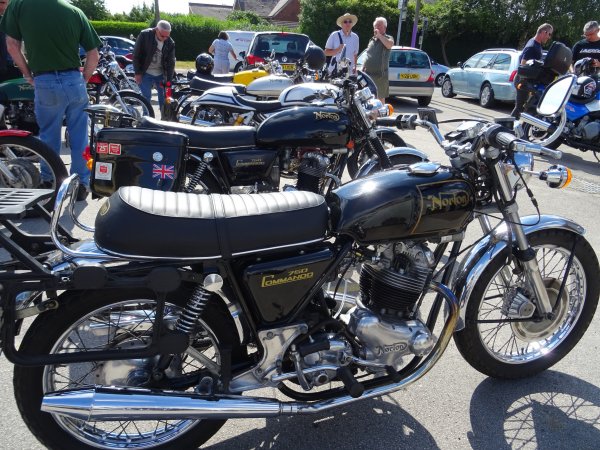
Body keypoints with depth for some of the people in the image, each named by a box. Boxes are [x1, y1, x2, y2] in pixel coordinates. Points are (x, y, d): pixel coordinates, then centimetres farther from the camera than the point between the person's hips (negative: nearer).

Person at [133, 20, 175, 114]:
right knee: (146, 98, -4)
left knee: (164, 99, 4)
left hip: (161, 74, 3)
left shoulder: (170, 43, -6)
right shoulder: (144, 35, -13)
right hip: (146, 73, -2)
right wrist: (137, 73, -10)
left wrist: (169, 80, -9)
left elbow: (171, 62, -3)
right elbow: (136, 55, -9)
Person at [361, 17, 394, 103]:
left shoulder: (388, 38, 0)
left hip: (380, 75, -6)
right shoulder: (372, 40, 18)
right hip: (368, 74, 6)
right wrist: (363, 68, 16)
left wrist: (379, 35, -17)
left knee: (380, 98, -3)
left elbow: (389, 45, -25)